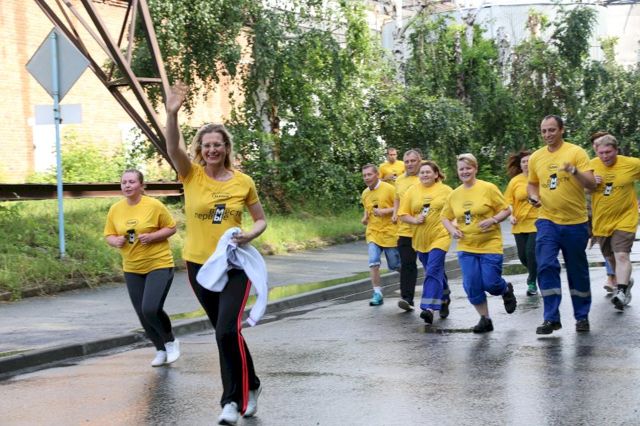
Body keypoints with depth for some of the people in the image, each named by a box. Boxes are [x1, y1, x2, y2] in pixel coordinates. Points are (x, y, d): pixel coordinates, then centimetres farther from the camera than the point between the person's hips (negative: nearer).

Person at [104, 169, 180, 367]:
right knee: (142, 314, 8)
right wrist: (115, 241, -13)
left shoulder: (154, 205, -11)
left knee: (151, 309, -19)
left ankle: (171, 341, 8)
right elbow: (108, 235, 9)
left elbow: (171, 228, -4)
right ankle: (161, 350, 28)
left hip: (159, 265, -5)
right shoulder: (115, 209, 1)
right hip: (132, 270, 5)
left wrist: (152, 236, -19)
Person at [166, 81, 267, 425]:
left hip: (235, 265, -2)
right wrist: (172, 114, -40)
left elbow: (261, 220, 8)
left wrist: (249, 235, -15)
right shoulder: (191, 175, -4)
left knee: (227, 331, -17)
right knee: (224, 331, 15)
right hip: (199, 265, 2)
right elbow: (172, 148, -23)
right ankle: (250, 386, 34)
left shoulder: (243, 182, -3)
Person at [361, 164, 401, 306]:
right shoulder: (365, 193, 8)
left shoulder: (389, 188, -9)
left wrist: (385, 211, -21)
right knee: (373, 262, -13)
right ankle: (377, 294, -8)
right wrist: (365, 218, 6)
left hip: (389, 232, -4)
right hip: (372, 232, 4)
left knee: (394, 265, 6)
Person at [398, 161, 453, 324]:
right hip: (420, 239, 4)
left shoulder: (446, 190, -1)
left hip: (440, 237, -4)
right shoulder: (412, 191, 3)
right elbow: (402, 214, 3)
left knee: (433, 271, -17)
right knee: (437, 271, 17)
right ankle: (444, 299, 39)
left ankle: (429, 308, -23)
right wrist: (414, 220, -14)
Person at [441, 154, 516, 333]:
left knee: (490, 283, -6)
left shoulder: (488, 188, -6)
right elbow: (446, 217, 16)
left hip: (490, 245, -4)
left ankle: (507, 290, 30)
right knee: (472, 285, -3)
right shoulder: (454, 194, 5)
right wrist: (452, 230, -3)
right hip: (466, 247, 4)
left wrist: (493, 220, -20)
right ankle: (485, 319, 13)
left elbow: (505, 210, -3)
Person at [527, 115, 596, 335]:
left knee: (578, 271, 8)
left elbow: (591, 184, -11)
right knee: (546, 266, -12)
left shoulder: (576, 152, -6)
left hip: (575, 222, -2)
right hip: (547, 221, 2)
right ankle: (551, 318, -6)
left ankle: (582, 316, 24)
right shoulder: (535, 157, 6)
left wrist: (575, 171, -30)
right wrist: (533, 196, -1)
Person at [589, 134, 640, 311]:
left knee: (622, 255, -18)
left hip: (624, 220, -4)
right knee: (610, 257, 17)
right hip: (601, 221, 4)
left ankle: (622, 292, -19)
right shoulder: (591, 165, -4)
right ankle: (625, 280, 41)